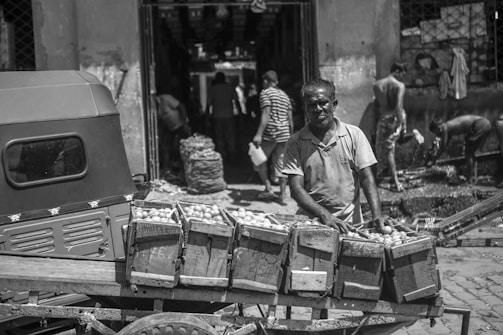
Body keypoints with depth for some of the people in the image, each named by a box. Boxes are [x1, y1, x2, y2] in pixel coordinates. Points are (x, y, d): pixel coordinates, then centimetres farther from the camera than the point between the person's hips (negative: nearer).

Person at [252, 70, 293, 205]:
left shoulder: (265, 93, -4)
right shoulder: (284, 95, 17)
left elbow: (266, 114, -17)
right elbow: (290, 119, 16)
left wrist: (258, 134, -23)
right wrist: (290, 136, 23)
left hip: (270, 133, -6)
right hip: (284, 133, 6)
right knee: (280, 162, 9)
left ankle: (268, 189, 2)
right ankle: (282, 195, 6)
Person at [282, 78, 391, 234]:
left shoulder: (354, 135, 4)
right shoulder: (295, 143, 2)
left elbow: (366, 178, 2)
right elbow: (296, 188, -4)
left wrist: (377, 215, -13)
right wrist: (324, 215, -18)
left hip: (349, 224, 0)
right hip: (309, 222, 0)